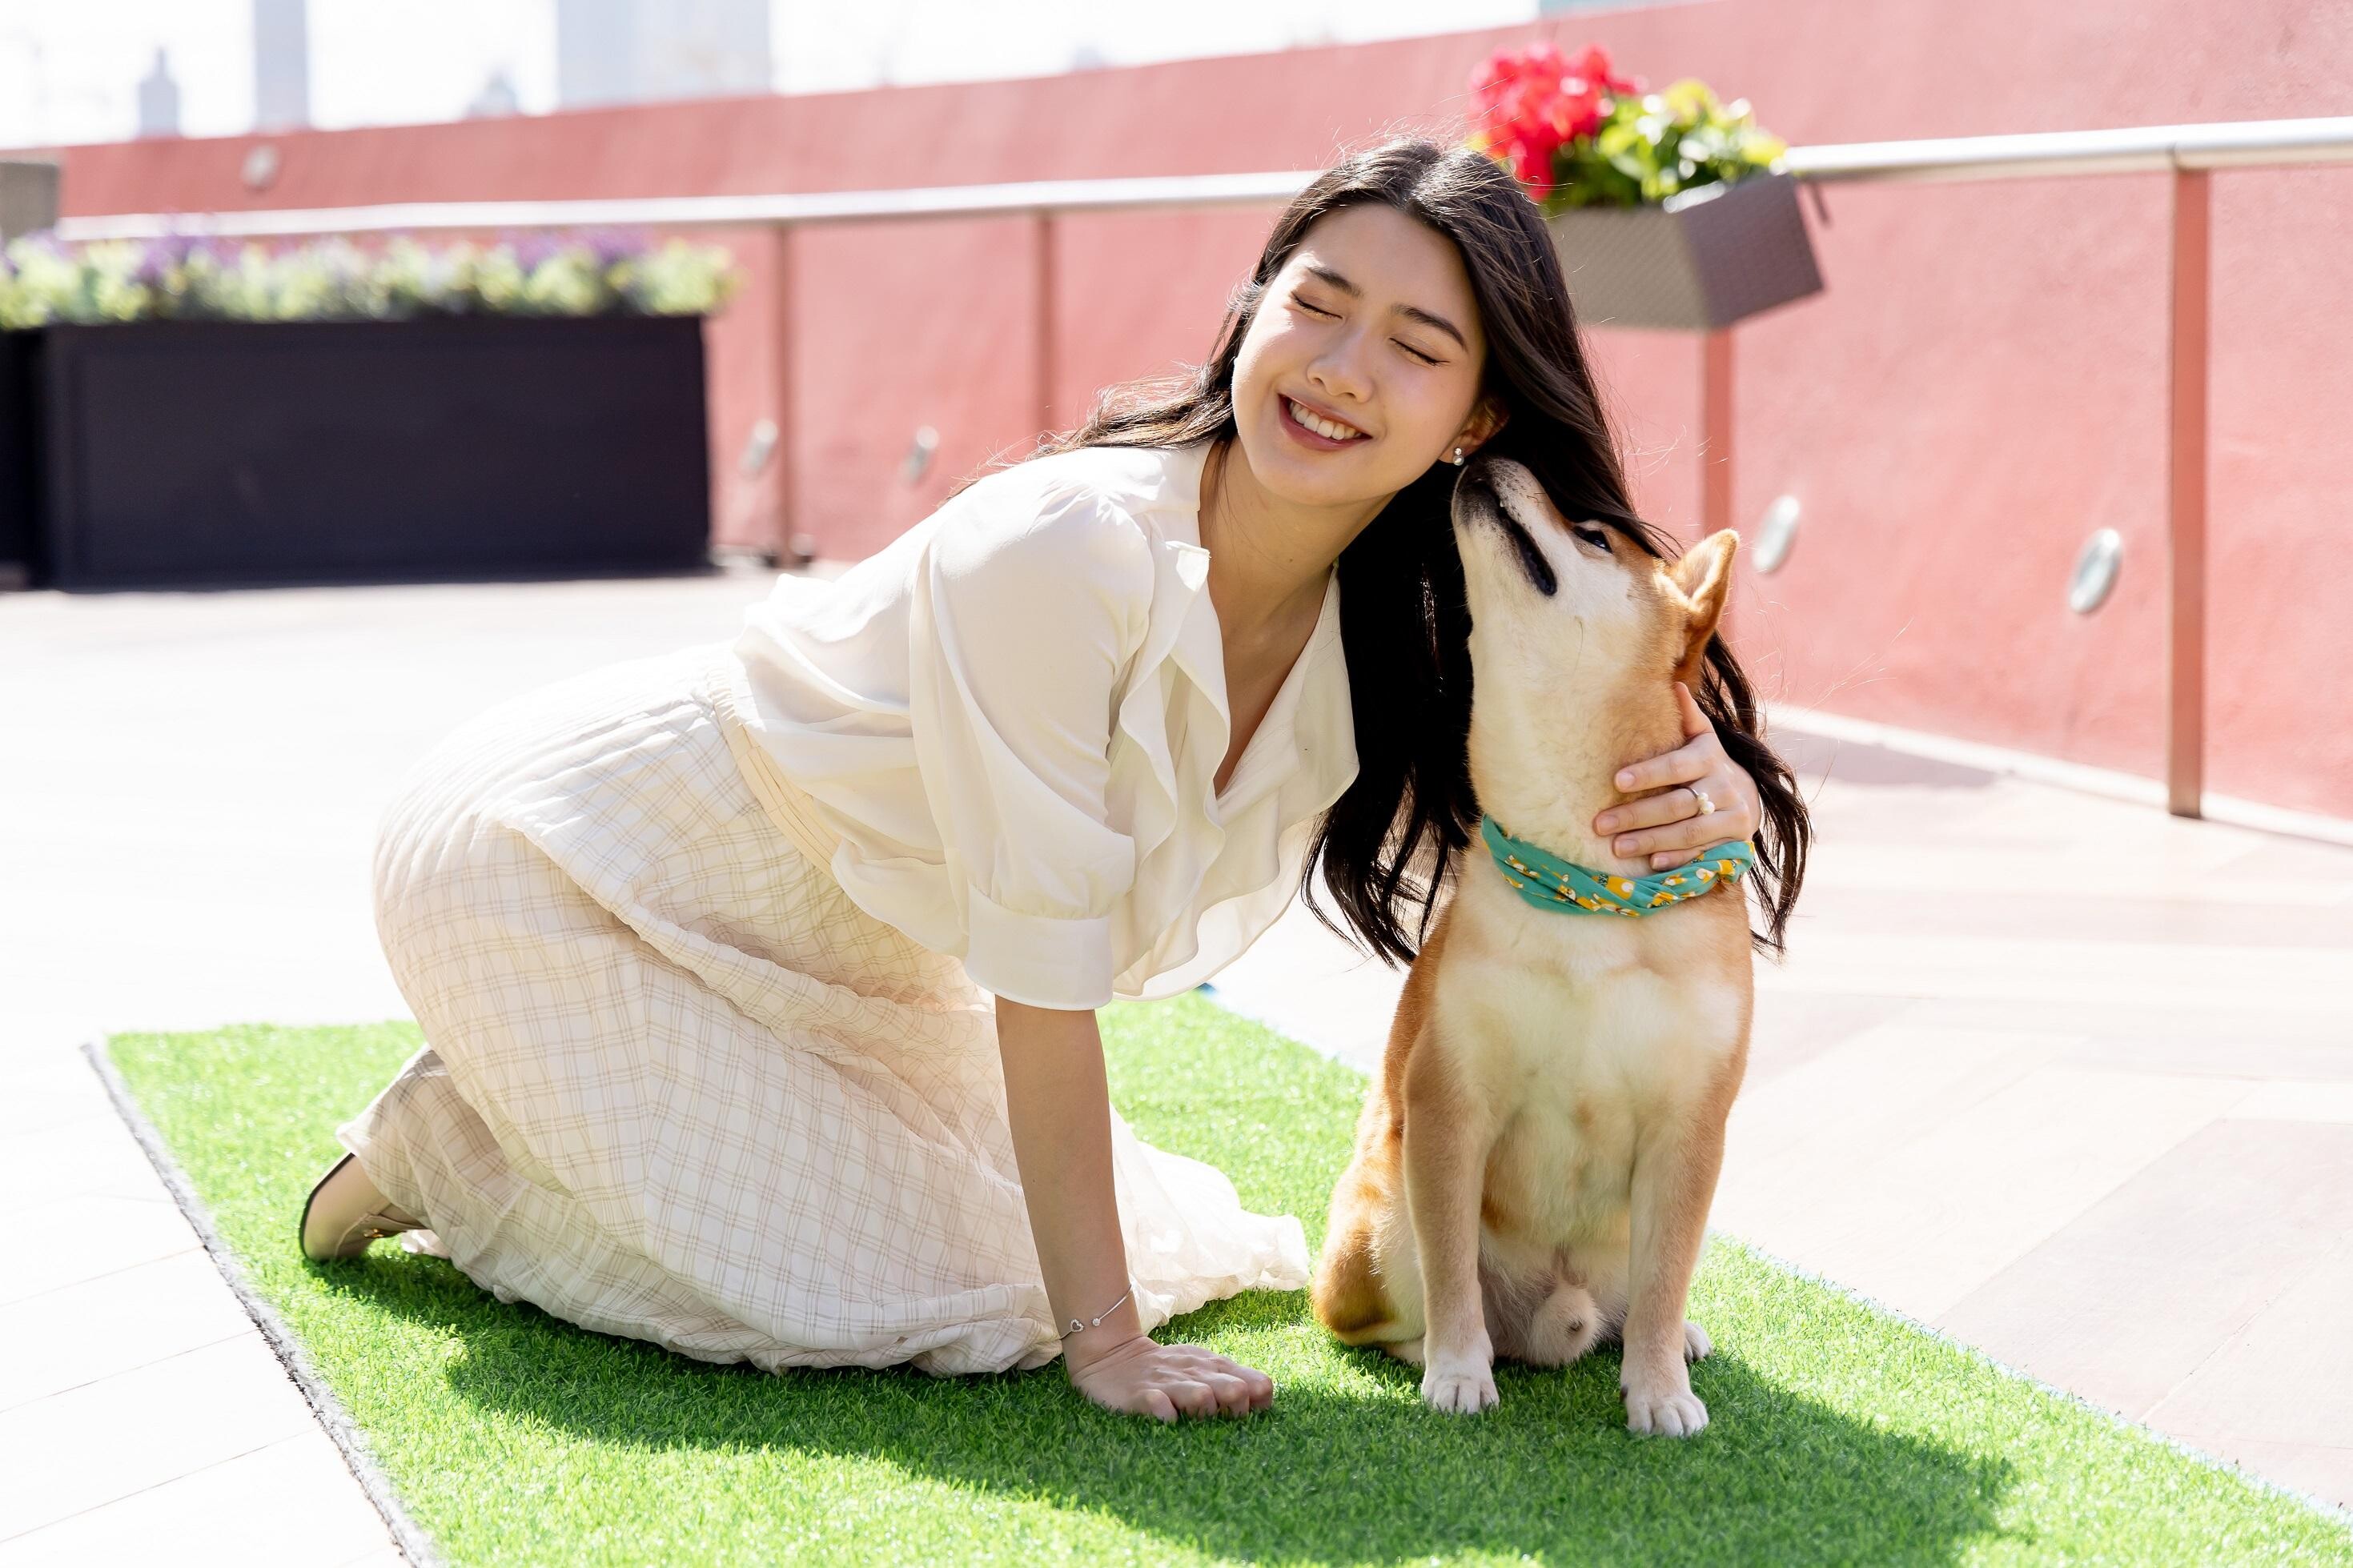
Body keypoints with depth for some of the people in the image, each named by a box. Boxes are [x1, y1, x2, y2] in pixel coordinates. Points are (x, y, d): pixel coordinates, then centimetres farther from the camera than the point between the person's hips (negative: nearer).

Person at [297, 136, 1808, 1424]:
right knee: (932, 1304, -14)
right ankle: (448, 1153, 8)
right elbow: (1046, 984, -29)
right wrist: (1101, 1340, -24)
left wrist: (1706, 791, -27)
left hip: (851, 960, 8)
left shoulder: (1409, 626, -12)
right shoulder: (1068, 553, -33)